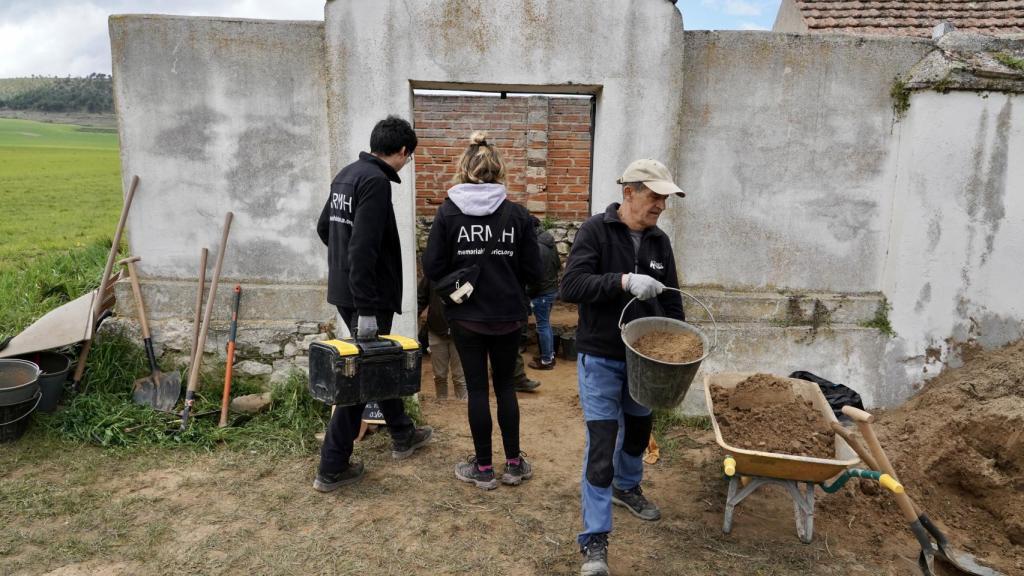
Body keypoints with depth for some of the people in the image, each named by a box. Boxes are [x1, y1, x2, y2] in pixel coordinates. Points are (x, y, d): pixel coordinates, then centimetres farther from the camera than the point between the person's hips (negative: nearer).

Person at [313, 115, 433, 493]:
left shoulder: (348, 173, 11)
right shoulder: (376, 181, -18)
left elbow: (324, 227, 20)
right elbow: (364, 249, -26)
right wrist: (367, 309, -26)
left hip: (343, 289, 10)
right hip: (365, 296, -10)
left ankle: (402, 435, 38)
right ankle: (332, 469, 8)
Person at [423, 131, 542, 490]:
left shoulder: (448, 212, -7)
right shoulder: (517, 214, -5)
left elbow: (432, 268, -7)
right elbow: (533, 271, -4)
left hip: (466, 316, -1)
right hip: (508, 315, 1)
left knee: (477, 387, 9)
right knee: (505, 385, 15)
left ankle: (483, 467, 19)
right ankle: (514, 463, 24)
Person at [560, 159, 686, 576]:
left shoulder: (659, 241, 4)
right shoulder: (595, 230, -12)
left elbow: (671, 301, 12)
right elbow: (570, 286, -22)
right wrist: (623, 281, -32)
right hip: (600, 358, -5)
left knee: (638, 430, 22)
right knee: (602, 444, -6)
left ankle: (626, 487, 50)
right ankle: (594, 540, 6)